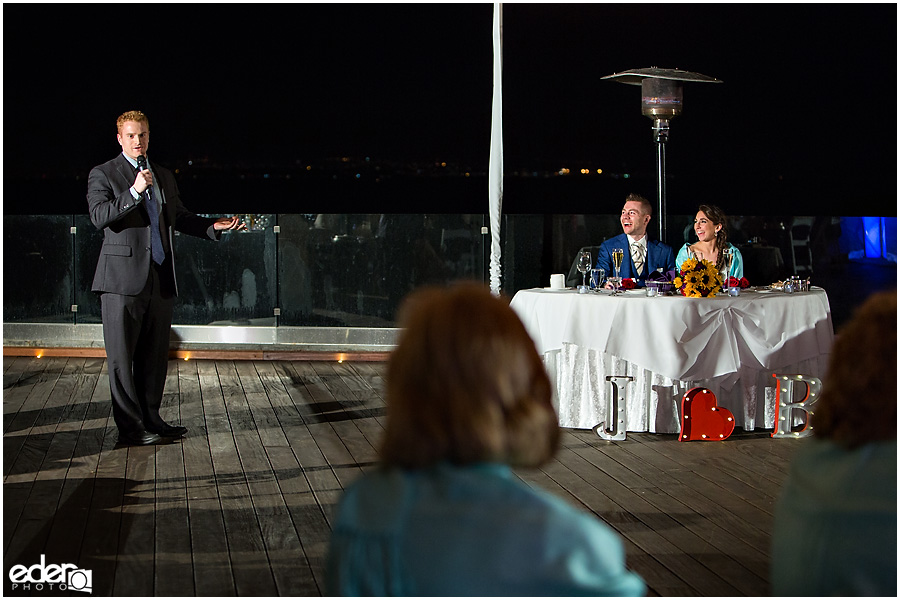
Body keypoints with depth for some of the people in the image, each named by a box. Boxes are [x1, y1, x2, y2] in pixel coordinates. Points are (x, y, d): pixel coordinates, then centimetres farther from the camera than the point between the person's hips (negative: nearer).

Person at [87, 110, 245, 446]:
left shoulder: (164, 177, 19)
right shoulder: (103, 175, 0)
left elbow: (180, 218, 26)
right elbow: (99, 217, -14)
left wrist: (214, 226, 12)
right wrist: (133, 192, -22)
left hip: (160, 280, 6)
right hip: (123, 279, -6)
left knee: (155, 355, 10)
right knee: (121, 357, -2)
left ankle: (150, 419, 20)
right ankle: (130, 427, 4)